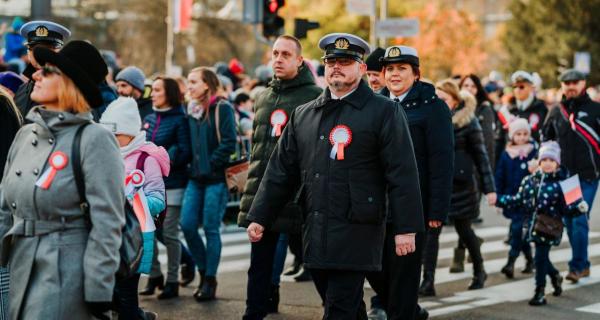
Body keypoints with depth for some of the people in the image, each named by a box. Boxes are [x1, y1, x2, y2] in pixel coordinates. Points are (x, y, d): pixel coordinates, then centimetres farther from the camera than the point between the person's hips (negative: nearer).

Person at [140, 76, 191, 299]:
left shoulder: (179, 120, -6)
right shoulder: (149, 118, 12)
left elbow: (184, 153, -11)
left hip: (171, 184, -5)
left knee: (169, 234, -2)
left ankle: (172, 281, 9)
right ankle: (154, 276, 19)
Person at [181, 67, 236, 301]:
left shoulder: (222, 109, -7)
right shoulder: (191, 111, 14)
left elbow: (229, 143, -13)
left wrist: (211, 165, -12)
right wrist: (192, 166, 7)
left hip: (215, 178, -6)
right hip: (196, 178, 6)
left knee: (211, 228, -2)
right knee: (187, 225, 0)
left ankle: (210, 281, 8)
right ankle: (203, 271, 18)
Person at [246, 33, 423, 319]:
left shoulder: (384, 111, -3)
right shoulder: (303, 115, 14)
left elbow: (402, 174, -7)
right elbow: (280, 170, 15)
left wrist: (405, 228, -13)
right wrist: (259, 217, 9)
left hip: (356, 234, -5)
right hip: (315, 236, 6)